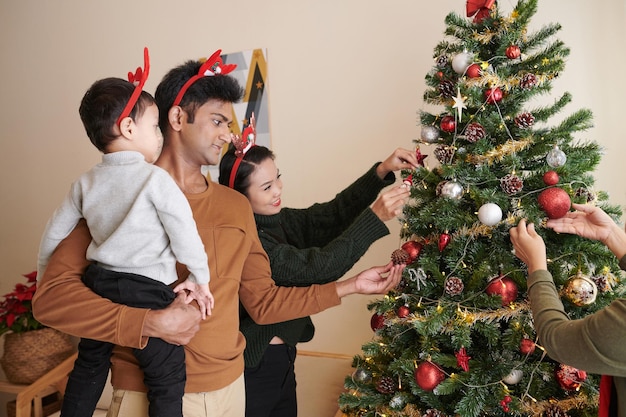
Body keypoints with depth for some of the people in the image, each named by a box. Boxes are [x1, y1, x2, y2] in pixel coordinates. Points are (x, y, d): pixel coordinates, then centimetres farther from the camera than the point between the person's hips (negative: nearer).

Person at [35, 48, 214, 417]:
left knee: (88, 368, 25)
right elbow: (184, 232, -14)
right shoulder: (155, 178, -12)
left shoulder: (86, 183, 7)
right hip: (147, 291, -6)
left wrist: (45, 282, 29)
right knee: (168, 380, 5)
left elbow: (54, 234, 15)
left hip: (98, 284, 7)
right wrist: (200, 279, 0)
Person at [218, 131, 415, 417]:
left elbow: (331, 215, 1)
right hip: (253, 367, -7)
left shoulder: (280, 220, 0)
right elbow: (317, 267, -28)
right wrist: (375, 217, -29)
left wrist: (381, 171, -9)